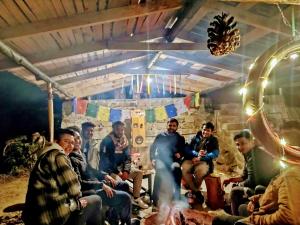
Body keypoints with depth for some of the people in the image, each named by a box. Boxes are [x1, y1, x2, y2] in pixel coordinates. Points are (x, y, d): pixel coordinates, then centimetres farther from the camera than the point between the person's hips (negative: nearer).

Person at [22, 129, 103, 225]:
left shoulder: (46, 154, 18)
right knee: (96, 200, 3)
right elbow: (73, 190, -14)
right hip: (52, 217, -10)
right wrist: (78, 202, 6)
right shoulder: (58, 155, -12)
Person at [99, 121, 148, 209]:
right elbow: (105, 160, -16)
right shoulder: (107, 141, -13)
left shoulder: (124, 140, 7)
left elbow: (128, 158, 8)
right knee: (118, 181, -34)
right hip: (109, 170, -7)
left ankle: (137, 198, 4)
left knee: (139, 173, 2)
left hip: (121, 169, 8)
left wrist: (126, 171, -8)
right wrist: (118, 172, -17)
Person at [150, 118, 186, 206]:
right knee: (160, 168, -30)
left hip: (174, 160, 1)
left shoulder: (180, 138, 18)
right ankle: (156, 199, -22)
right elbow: (152, 148, 10)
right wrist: (153, 158, -5)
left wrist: (180, 154, -11)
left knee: (176, 169, -29)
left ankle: (176, 198, -18)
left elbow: (183, 150, 11)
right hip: (161, 159, -1)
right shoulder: (160, 136, 15)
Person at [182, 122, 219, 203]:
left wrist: (201, 158, -17)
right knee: (184, 169, -31)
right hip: (191, 159, 2)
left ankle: (193, 191, -9)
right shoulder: (195, 138, 19)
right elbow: (187, 149, 7)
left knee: (200, 171, -37)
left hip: (204, 161, -2)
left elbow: (215, 153, -4)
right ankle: (196, 192, -14)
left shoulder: (214, 140, 14)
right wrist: (197, 154, -14)